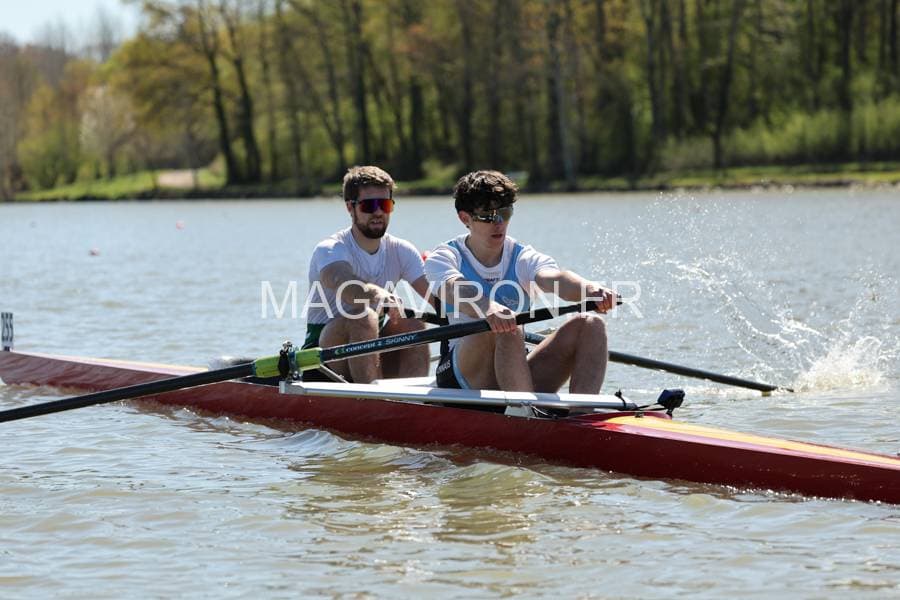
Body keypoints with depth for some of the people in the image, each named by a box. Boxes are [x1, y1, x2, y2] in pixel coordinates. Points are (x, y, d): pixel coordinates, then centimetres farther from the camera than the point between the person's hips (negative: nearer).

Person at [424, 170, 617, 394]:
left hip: (518, 372, 4)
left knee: (590, 325, -16)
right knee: (505, 329, -34)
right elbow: (455, 289, -22)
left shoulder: (524, 258, 10)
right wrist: (488, 308, -47)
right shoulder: (442, 258, 3)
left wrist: (589, 289, -40)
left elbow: (553, 278, -14)